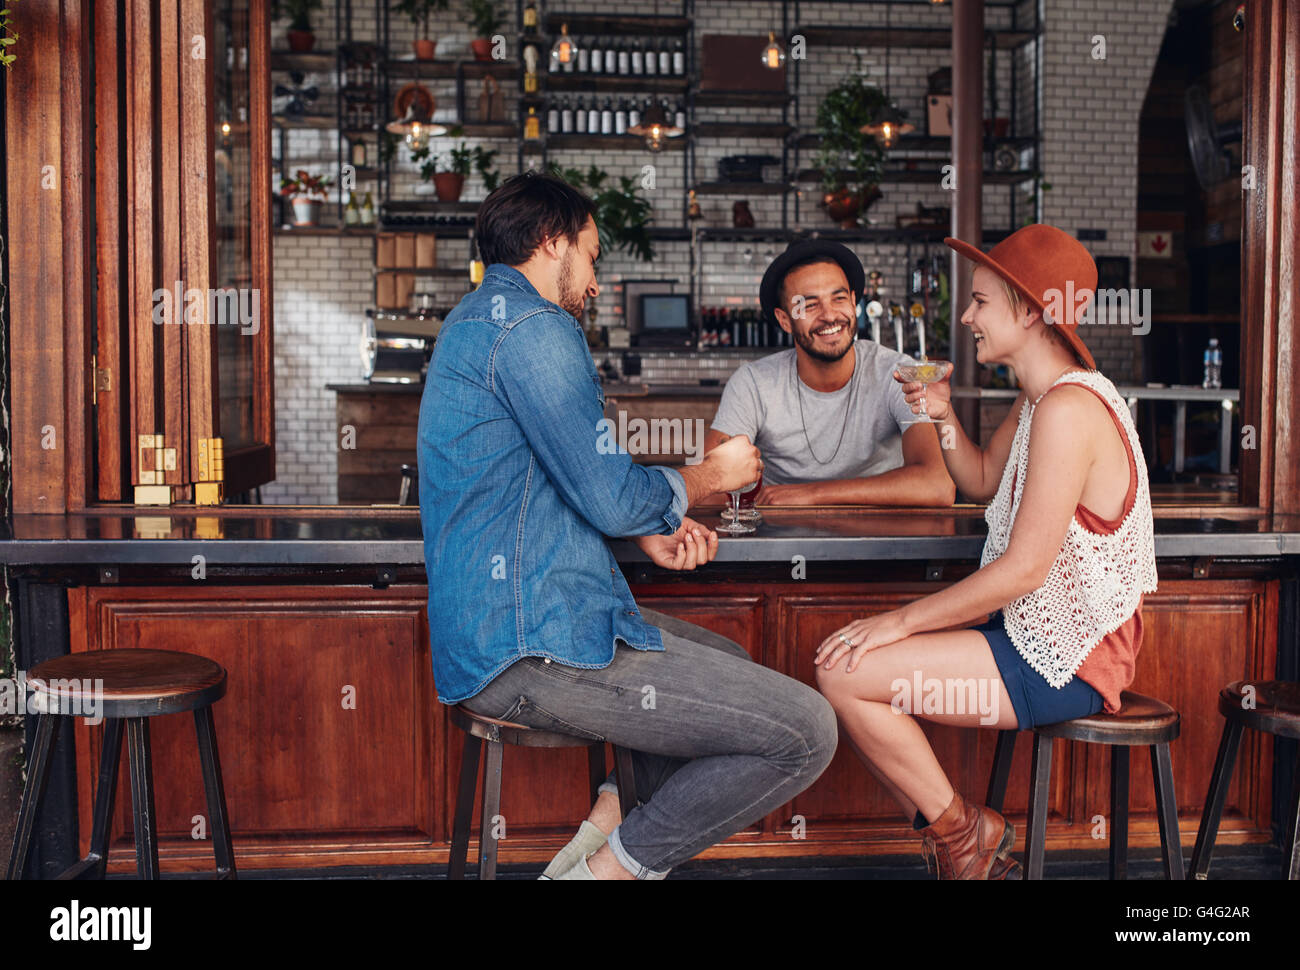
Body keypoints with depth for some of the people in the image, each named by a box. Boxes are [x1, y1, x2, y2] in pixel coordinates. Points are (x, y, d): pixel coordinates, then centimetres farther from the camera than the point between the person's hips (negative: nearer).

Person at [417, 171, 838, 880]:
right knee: (806, 732, -11)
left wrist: (646, 532, 10)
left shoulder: (476, 320, 19)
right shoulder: (533, 324, -15)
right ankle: (612, 866, 1)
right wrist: (711, 474, 2)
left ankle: (616, 815, 15)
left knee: (731, 665, 28)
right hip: (532, 648, -11)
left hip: (491, 629, 11)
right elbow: (610, 495, -18)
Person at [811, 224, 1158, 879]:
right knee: (846, 658, 7)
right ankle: (957, 849, 13)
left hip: (1065, 663, -10)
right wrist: (943, 416, 4)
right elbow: (982, 483, 24)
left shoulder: (1069, 407, -23)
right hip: (1038, 636, 10)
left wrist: (900, 621, -18)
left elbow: (1024, 568, -25)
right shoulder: (1036, 399, 9)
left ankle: (962, 832, 5)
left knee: (844, 673, -17)